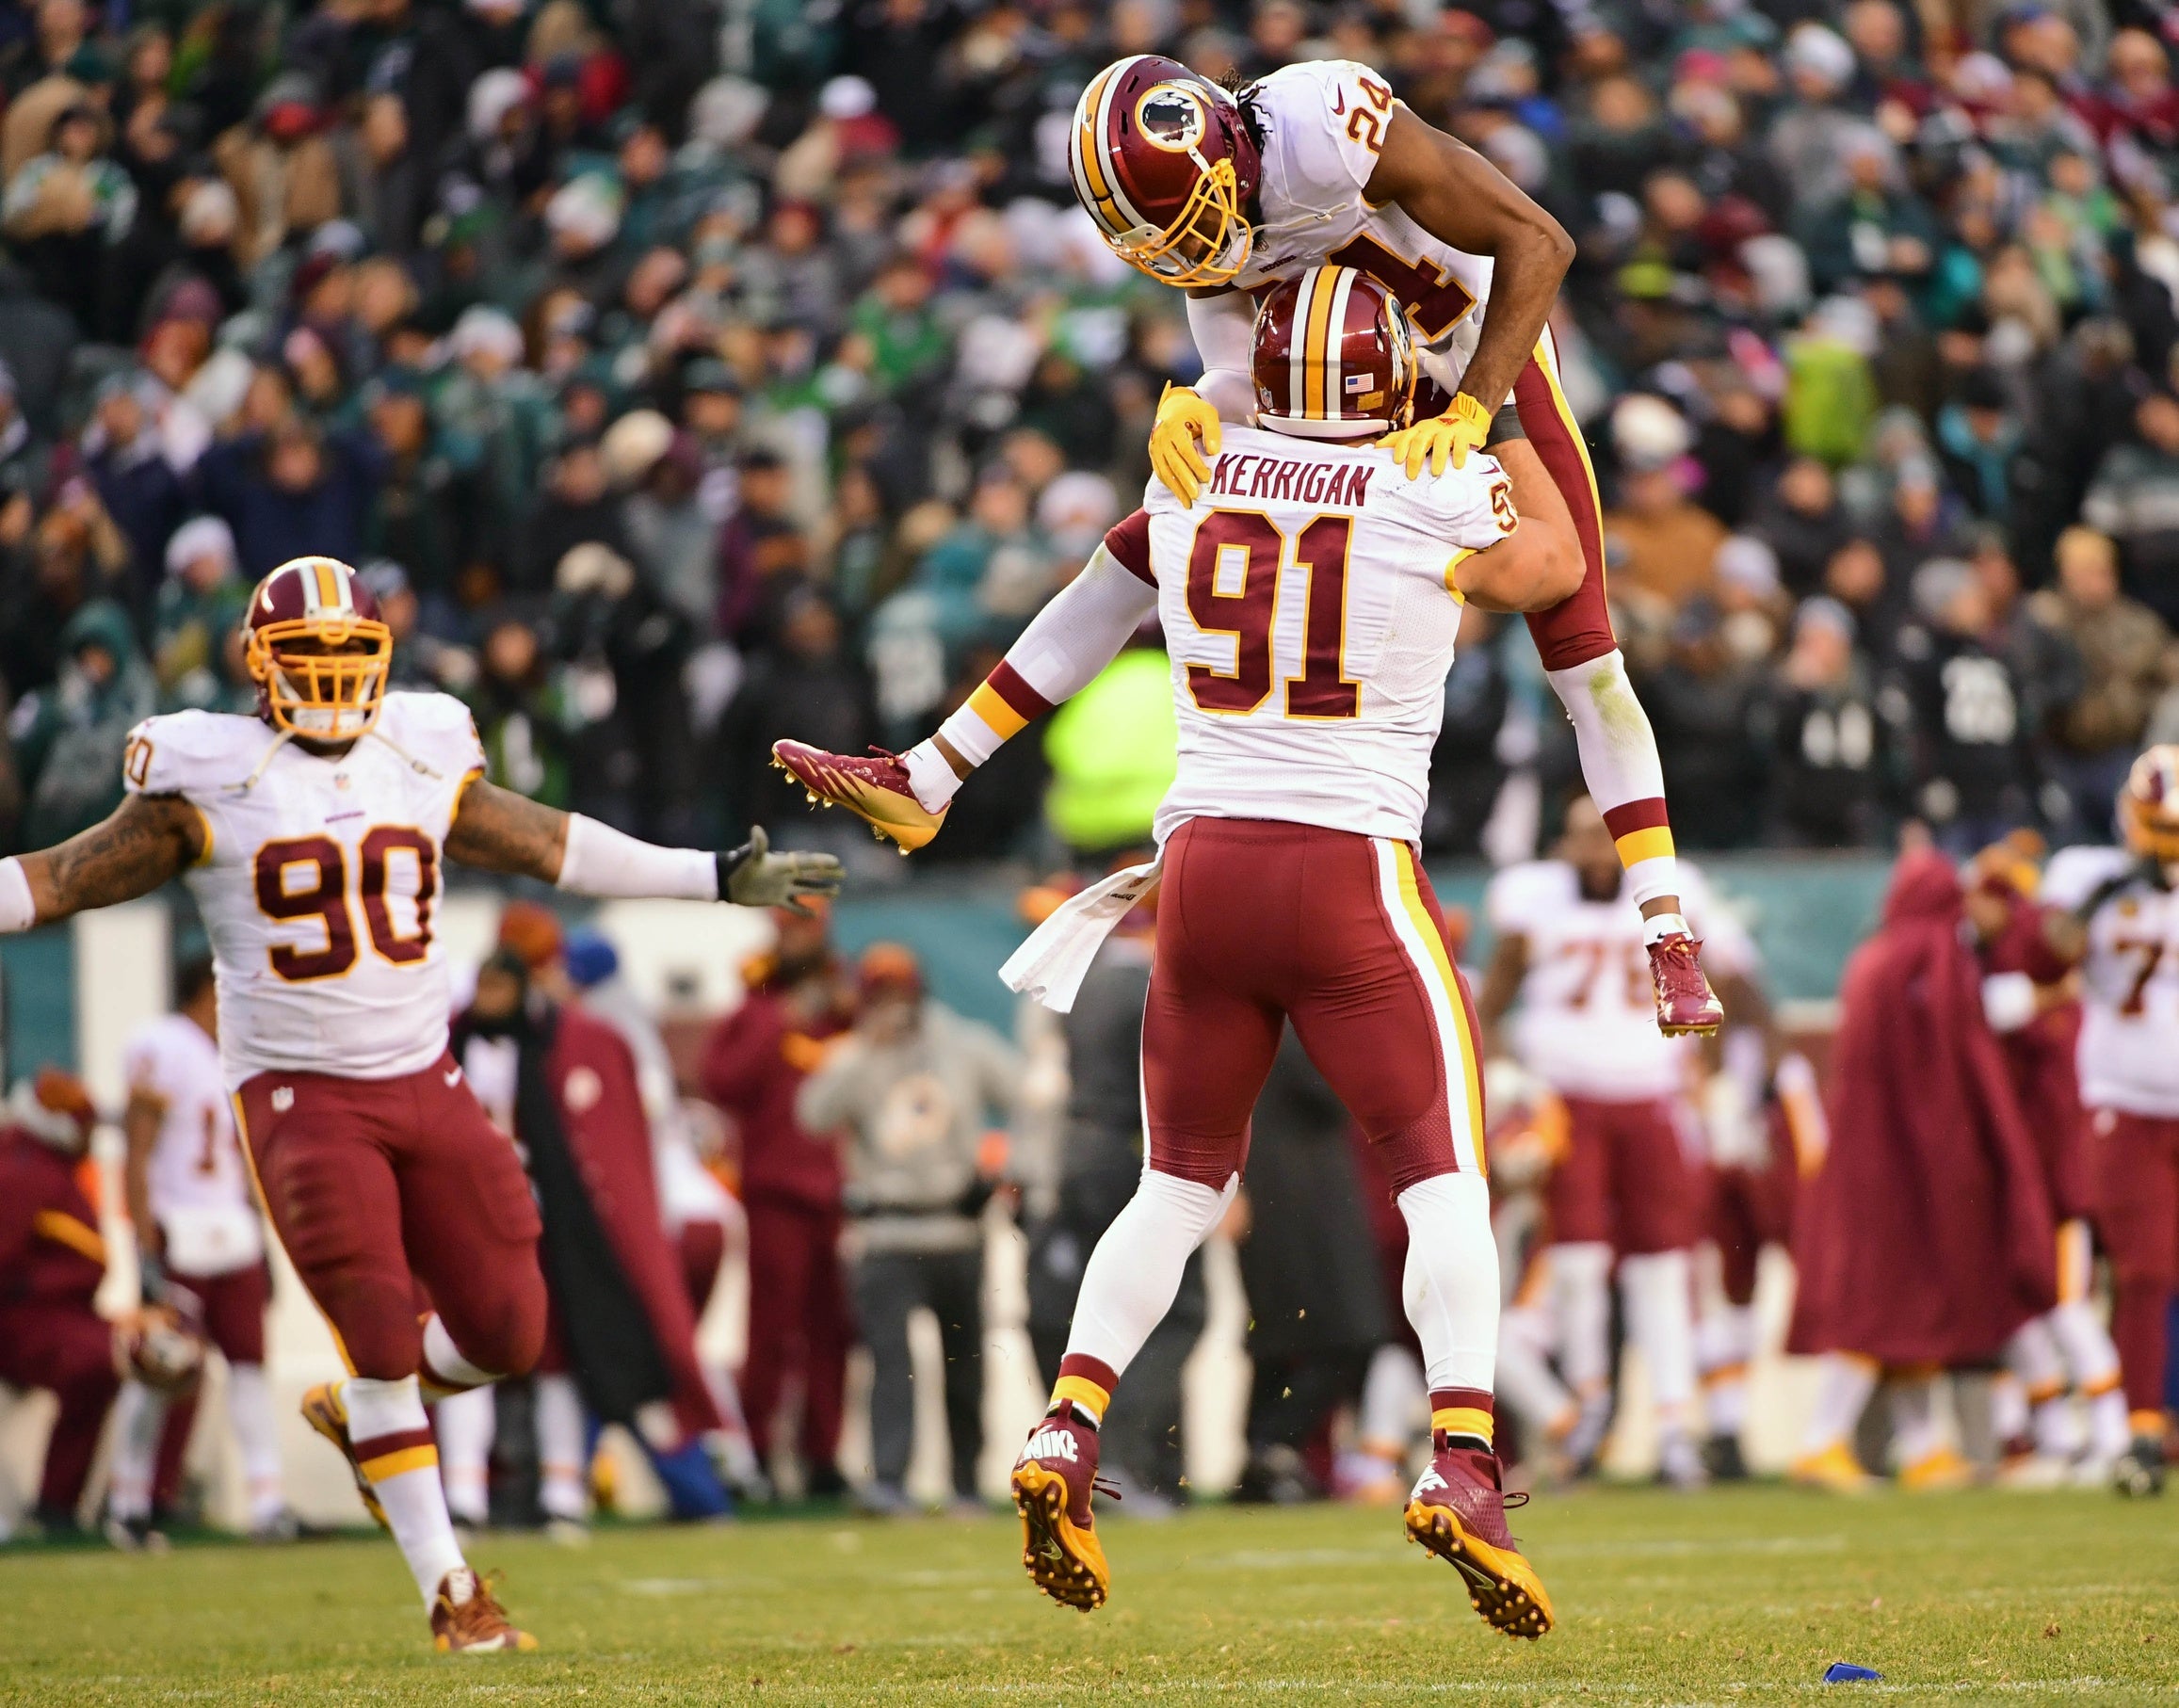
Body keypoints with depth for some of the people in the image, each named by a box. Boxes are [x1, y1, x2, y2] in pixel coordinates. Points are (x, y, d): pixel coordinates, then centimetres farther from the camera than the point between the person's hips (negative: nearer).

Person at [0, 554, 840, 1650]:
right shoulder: (212, 784, -7)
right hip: (302, 1096, -5)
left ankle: (356, 1410, 31)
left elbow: (550, 847, 16)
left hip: (424, 1080, 5)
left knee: (503, 1332, 1)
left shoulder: (422, 761, 6)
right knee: (380, 1332, -10)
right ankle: (448, 1590, 0)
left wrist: (717, 880, 18)